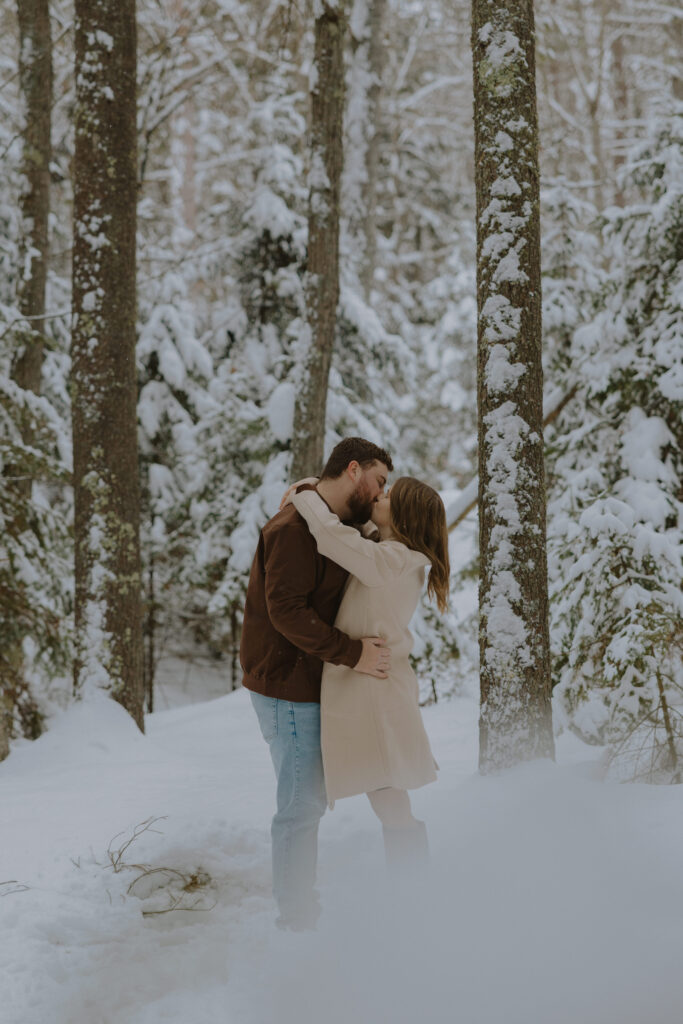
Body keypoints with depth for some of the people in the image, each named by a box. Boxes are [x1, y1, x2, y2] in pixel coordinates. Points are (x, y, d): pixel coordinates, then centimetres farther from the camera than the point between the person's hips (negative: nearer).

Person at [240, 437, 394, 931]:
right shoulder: (296, 528, -18)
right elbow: (286, 611, -27)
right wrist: (351, 653, -27)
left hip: (309, 686, 10)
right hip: (289, 688, -10)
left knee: (311, 799, 16)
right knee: (302, 803, -5)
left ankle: (303, 907, 25)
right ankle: (295, 914, 2)